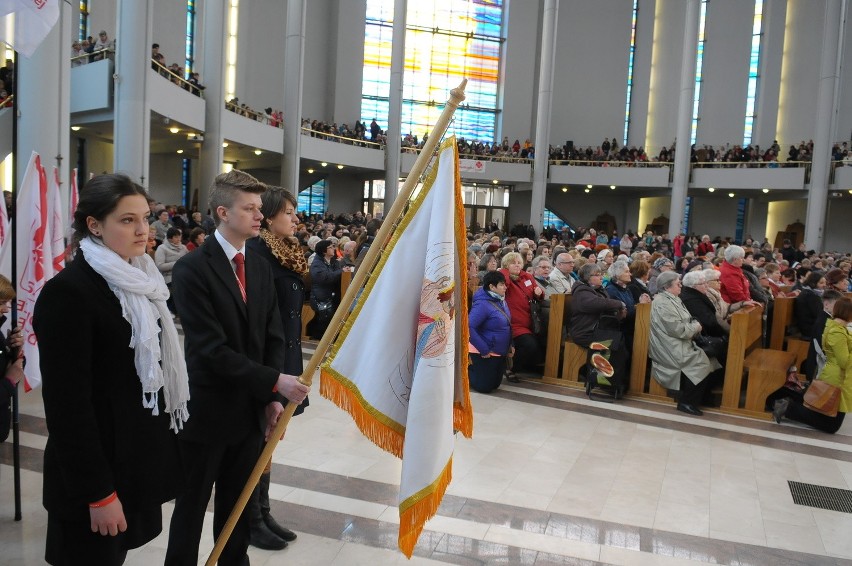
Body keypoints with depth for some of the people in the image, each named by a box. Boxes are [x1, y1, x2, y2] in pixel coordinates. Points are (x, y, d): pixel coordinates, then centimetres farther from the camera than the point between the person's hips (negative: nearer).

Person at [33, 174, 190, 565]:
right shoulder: (68, 291, -18)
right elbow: (67, 403, -20)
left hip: (141, 459, 7)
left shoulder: (141, 281, 7)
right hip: (99, 469, -7)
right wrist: (97, 492, -19)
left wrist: (162, 444, 12)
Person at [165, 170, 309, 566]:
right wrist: (274, 381, -21)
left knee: (237, 506, 19)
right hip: (206, 411, -5)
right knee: (192, 507, 12)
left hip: (250, 410, 6)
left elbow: (273, 338, 6)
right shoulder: (192, 269, -14)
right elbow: (212, 349, -21)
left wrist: (271, 399, -4)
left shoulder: (260, 268, 6)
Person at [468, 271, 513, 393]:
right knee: (484, 387, 0)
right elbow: (469, 328, -31)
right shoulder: (483, 304, -25)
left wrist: (510, 344, 8)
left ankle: (473, 368, 36)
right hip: (486, 353, -8)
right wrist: (483, 350, -27)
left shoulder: (501, 300, 2)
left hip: (500, 352, 8)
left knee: (495, 384, 19)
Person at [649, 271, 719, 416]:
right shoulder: (663, 304, -19)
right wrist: (696, 327, -8)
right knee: (703, 364, -14)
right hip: (672, 351, -10)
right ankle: (687, 402, 0)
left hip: (679, 345, 10)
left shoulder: (671, 299, 14)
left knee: (708, 356, 1)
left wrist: (695, 325, -3)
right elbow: (678, 329, -24)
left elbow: (685, 322, 17)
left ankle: (688, 400, 9)